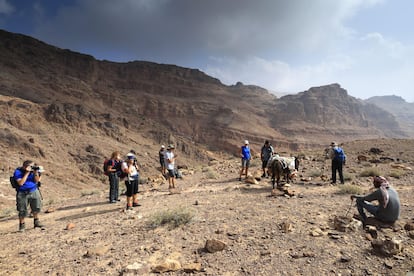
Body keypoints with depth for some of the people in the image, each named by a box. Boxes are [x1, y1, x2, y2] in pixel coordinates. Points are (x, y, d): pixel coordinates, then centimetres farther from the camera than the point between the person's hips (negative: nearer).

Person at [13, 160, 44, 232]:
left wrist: (36, 173, -16)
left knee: (36, 207, 4)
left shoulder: (34, 169, -2)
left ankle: (36, 221, 22)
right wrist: (27, 173, -24)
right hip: (23, 193, -3)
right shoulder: (18, 172, -11)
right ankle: (22, 224, 20)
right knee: (22, 211, 2)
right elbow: (21, 183, -22)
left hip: (34, 191, 3)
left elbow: (37, 181, 0)